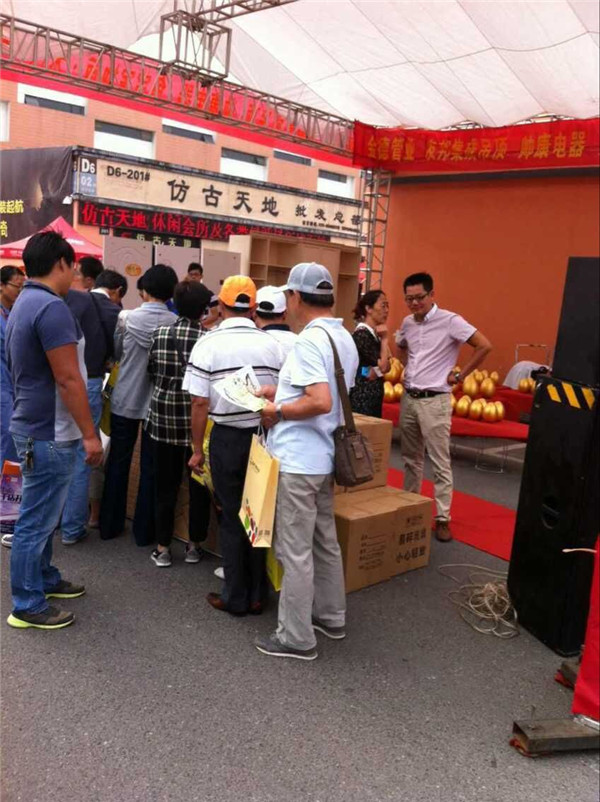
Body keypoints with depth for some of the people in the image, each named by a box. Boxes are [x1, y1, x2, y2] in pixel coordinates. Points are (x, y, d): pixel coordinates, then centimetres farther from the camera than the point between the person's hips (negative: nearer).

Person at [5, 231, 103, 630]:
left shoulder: (24, 303, 12)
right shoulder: (52, 307, -21)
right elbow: (68, 379, -23)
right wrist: (90, 433, -18)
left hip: (35, 426, 10)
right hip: (49, 433, -10)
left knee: (41, 514, 21)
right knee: (37, 520, 1)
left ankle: (45, 578, 36)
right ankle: (27, 606, 13)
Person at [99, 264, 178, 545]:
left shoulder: (128, 318, -6)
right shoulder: (176, 323, -10)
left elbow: (114, 353, 8)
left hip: (125, 400, 1)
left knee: (118, 462, 13)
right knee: (150, 467, 8)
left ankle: (109, 525, 23)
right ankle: (144, 530, 15)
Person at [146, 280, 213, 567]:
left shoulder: (160, 333, -1)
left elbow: (151, 370, 8)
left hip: (164, 415, 3)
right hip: (197, 419, -2)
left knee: (166, 484, 11)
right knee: (198, 484, 12)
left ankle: (163, 548, 16)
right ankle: (194, 546, 21)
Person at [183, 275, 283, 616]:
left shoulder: (209, 344, -8)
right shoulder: (272, 344, -2)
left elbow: (200, 402, -10)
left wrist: (198, 449, 0)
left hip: (228, 437, -2)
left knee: (232, 516, 11)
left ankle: (235, 597, 20)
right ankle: (257, 595, 24)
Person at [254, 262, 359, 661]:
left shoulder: (310, 340, -19)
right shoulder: (344, 338, 9)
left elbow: (320, 403, -29)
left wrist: (277, 411, -15)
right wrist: (281, 392, 16)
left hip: (298, 461, -9)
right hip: (324, 457, 10)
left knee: (295, 550, 2)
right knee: (324, 541, 20)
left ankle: (297, 637, 14)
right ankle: (331, 616, 35)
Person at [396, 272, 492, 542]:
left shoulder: (450, 321, -13)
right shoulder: (408, 323, 8)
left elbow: (485, 346, -17)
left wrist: (459, 376, -12)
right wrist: (409, 367, 12)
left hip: (434, 400, -7)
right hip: (408, 398, 7)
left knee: (440, 462, -1)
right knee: (411, 458, 16)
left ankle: (442, 518, 6)